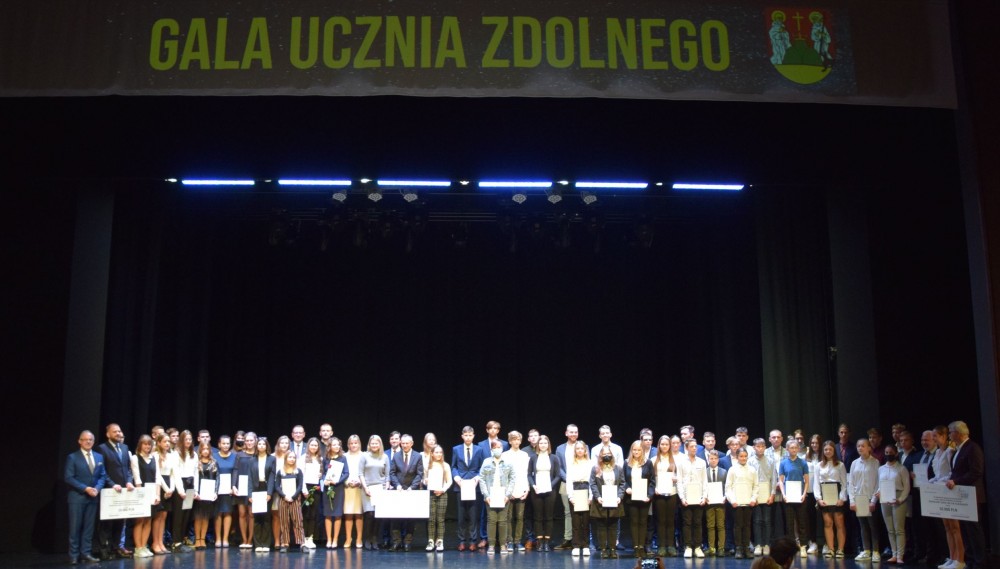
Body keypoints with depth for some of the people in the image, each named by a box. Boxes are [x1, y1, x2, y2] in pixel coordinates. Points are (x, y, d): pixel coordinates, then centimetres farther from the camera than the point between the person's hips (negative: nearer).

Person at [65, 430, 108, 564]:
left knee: (89, 527, 7)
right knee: (75, 527, 0)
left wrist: (97, 488, -9)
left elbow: (103, 476, 11)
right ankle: (74, 555, 7)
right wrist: (85, 488, -16)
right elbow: (68, 478, -10)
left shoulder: (99, 457, 11)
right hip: (77, 497, -4)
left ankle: (86, 553, 12)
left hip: (93, 497, 4)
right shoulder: (72, 457, -3)